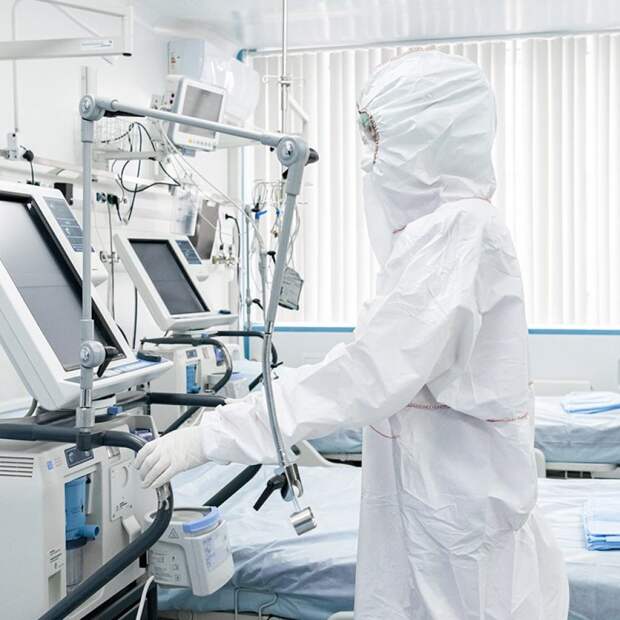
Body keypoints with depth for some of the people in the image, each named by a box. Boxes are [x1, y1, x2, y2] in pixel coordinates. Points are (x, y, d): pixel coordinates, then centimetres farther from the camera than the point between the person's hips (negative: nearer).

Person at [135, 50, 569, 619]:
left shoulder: (460, 230, -21)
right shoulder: (436, 229, 11)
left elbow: (370, 372, -28)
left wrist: (212, 437, -27)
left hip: (456, 514, -9)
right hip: (430, 497, 9)